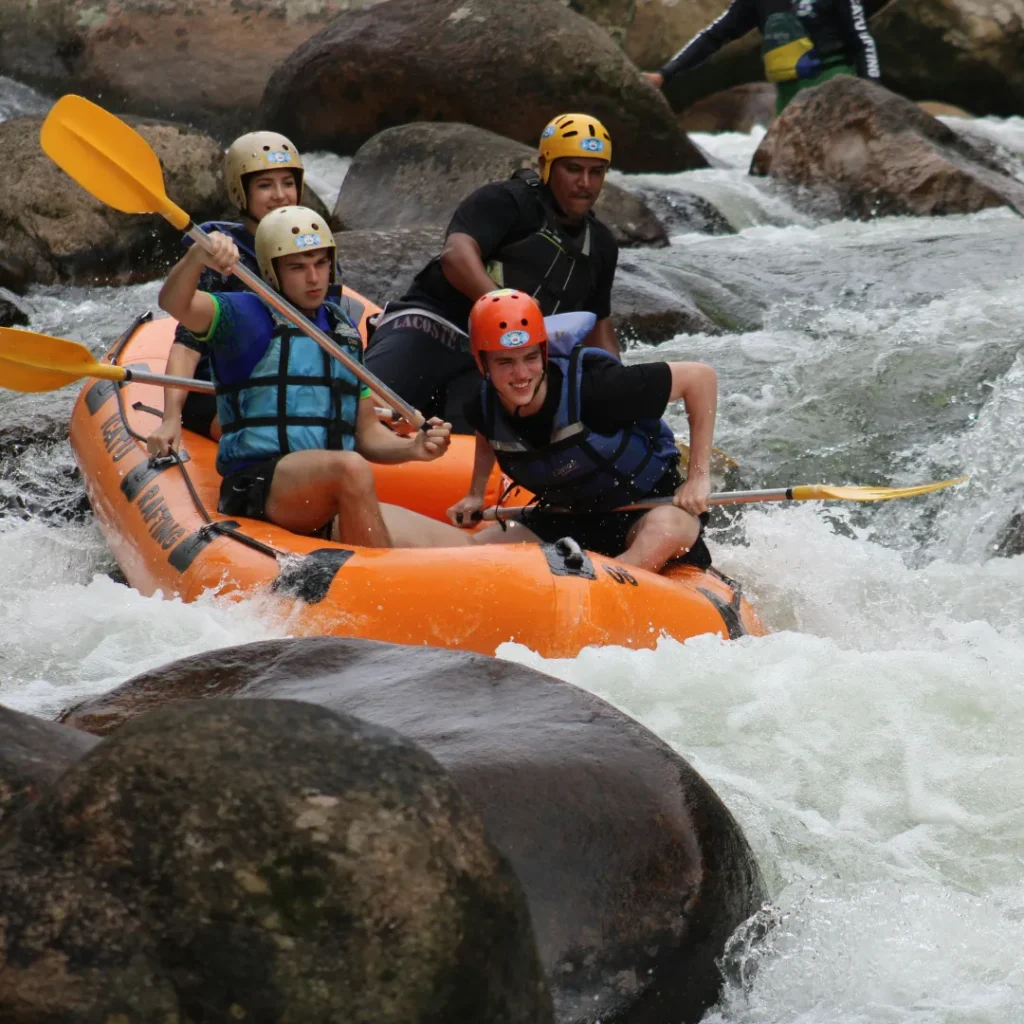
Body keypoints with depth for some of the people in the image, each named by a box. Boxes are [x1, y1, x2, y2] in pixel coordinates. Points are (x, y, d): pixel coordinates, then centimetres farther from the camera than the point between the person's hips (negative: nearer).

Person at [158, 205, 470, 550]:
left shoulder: (344, 331, 20)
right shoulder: (243, 317, 4)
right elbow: (174, 303, -15)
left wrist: (411, 448, 1)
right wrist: (197, 258, -36)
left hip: (335, 505, 5)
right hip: (257, 487, -5)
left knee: (458, 546, -13)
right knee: (350, 468, -38)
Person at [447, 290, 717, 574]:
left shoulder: (590, 386, -29)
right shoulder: (485, 408, -11)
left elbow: (700, 377, -24)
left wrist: (699, 476, -22)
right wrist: (475, 494, 12)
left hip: (648, 501, -5)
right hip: (568, 518, 6)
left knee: (666, 529, -40)